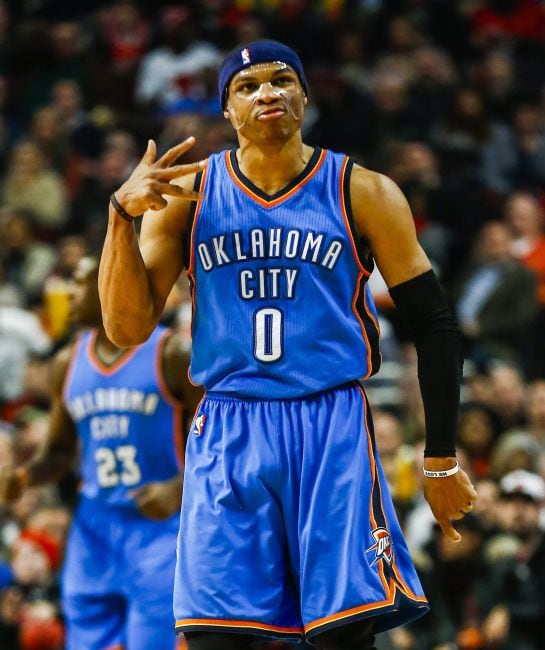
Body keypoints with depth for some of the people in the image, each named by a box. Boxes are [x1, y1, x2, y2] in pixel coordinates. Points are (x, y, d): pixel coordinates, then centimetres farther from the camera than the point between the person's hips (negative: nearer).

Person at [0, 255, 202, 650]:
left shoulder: (170, 354, -7)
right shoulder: (69, 363, 10)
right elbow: (60, 451, 19)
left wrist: (178, 489, -23)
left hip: (159, 525, -5)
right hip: (95, 527, 5)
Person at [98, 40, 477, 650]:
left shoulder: (363, 193, 1)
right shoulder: (186, 194, 5)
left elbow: (434, 325, 5)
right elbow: (127, 328, 0)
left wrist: (442, 460, 3)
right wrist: (122, 213, -14)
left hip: (333, 433, -1)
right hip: (227, 436, 1)